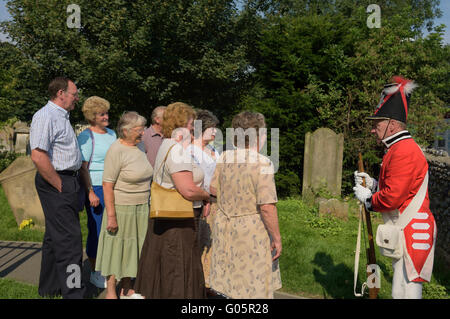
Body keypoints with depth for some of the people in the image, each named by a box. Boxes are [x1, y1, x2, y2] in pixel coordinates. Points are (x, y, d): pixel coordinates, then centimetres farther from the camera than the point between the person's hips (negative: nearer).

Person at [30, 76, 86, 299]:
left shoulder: (62, 116, 18)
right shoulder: (46, 116, -14)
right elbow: (38, 156, -24)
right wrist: (61, 186, -19)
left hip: (68, 181, 10)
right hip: (56, 183, -10)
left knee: (55, 237, 17)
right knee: (69, 240, -8)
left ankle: (49, 287, 30)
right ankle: (73, 292, -1)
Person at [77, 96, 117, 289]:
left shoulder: (112, 133, 15)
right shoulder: (86, 137, -6)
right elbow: (83, 167, -11)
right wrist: (90, 192, -17)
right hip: (96, 188, -6)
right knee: (96, 229, 0)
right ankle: (94, 273, 15)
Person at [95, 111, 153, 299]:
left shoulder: (138, 147, 7)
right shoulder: (116, 150, -16)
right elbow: (107, 185, -19)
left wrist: (145, 206, 18)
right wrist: (111, 216, -21)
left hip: (141, 209, 7)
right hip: (121, 208, -7)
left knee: (132, 247, 15)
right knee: (116, 248, 4)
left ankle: (126, 289, 29)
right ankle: (110, 292, 19)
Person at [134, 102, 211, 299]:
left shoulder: (167, 145, 13)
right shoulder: (177, 149, -20)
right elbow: (188, 190, -27)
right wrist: (206, 195, -9)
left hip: (164, 220, 10)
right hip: (177, 224, -10)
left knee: (163, 271, 21)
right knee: (177, 275, 1)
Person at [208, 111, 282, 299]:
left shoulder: (224, 158, -1)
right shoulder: (262, 164, -19)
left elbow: (213, 189, 10)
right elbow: (267, 207, -22)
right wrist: (276, 238, -12)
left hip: (224, 226, 6)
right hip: (252, 230, -6)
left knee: (229, 284, 19)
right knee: (255, 286, 9)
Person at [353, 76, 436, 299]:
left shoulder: (404, 151, -18)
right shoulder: (401, 148, 16)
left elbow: (392, 197, -24)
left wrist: (368, 199, -6)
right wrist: (373, 184, 9)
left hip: (411, 234, -10)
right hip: (406, 233, 11)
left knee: (405, 292, -4)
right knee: (400, 291, 16)